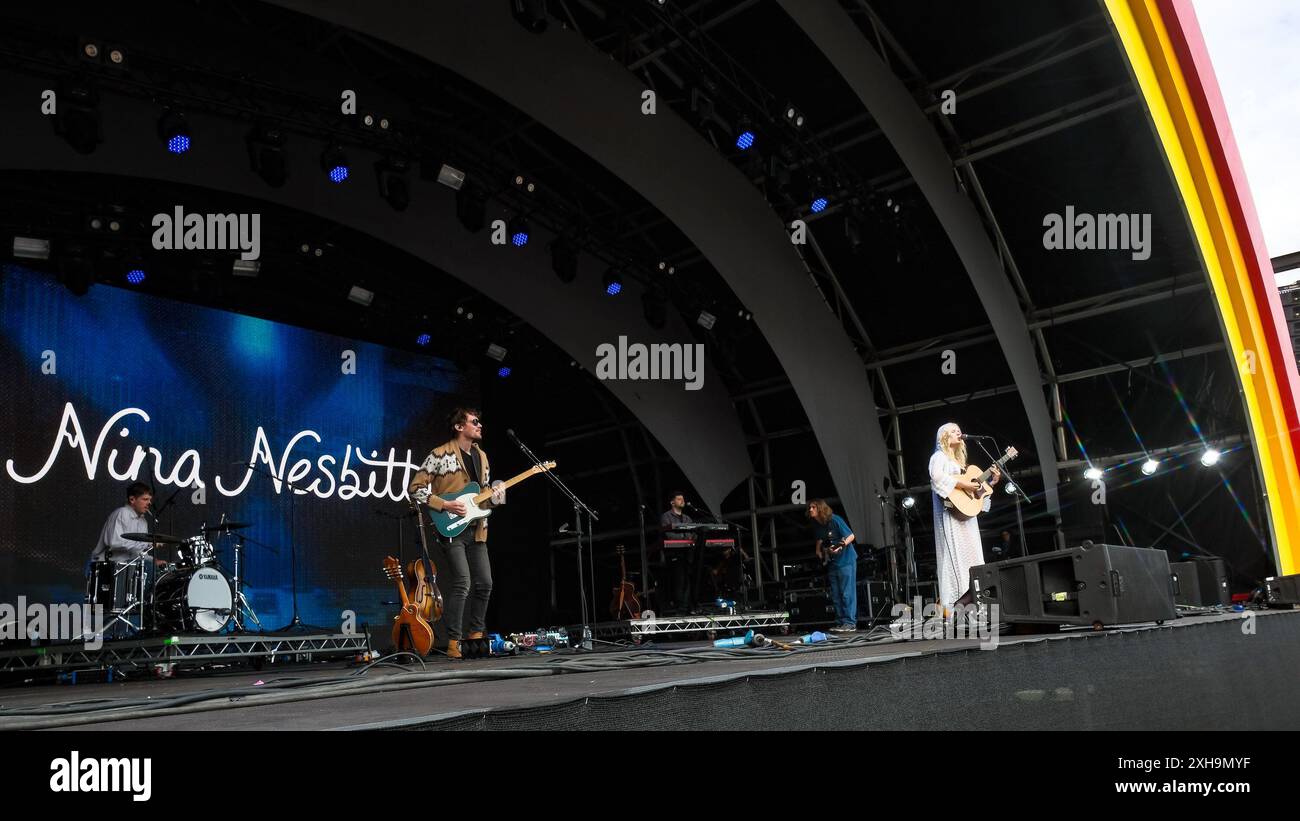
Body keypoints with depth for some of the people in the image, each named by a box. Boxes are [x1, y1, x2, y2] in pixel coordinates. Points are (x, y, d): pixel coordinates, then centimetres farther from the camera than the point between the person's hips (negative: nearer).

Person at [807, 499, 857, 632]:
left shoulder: (835, 520, -14)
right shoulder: (816, 525, 6)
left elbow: (851, 536, -12)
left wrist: (841, 546, -27)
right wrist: (819, 552, 8)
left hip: (846, 560, -8)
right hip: (832, 562, 8)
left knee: (847, 593, -8)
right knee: (835, 595, 7)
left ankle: (850, 623, -6)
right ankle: (840, 623, 13)